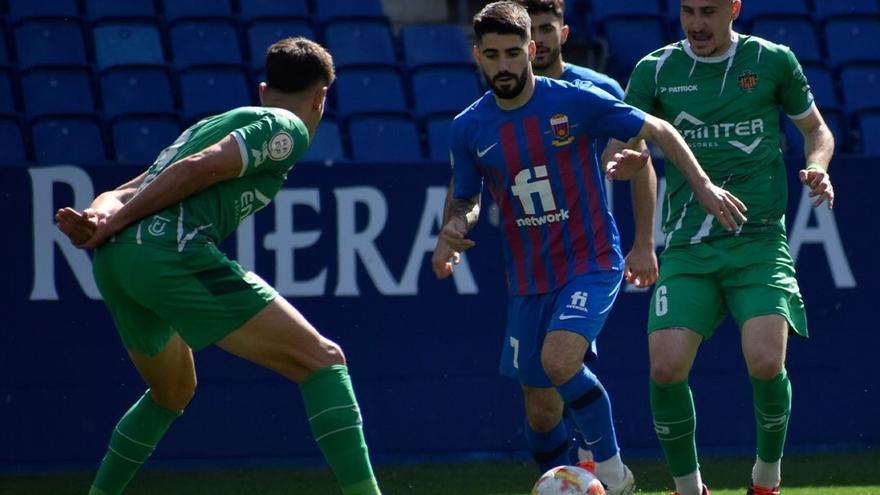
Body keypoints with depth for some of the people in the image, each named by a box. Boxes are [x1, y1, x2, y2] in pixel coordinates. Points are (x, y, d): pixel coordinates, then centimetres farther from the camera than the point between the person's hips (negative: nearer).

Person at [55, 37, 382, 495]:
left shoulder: (212, 124, 32)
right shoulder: (288, 129, 7)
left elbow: (124, 193, 21)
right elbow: (199, 168, -8)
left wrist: (97, 218, 0)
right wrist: (114, 225, -6)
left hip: (113, 264, 8)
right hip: (173, 253, -8)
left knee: (173, 393, 32)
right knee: (323, 360, -4)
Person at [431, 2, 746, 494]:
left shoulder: (577, 102, -11)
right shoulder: (469, 128, -1)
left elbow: (659, 130, 0)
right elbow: (466, 200, 14)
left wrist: (704, 185, -7)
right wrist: (454, 230, -8)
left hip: (591, 264, -4)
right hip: (529, 281, 4)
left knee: (558, 361, -29)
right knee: (541, 409, 7)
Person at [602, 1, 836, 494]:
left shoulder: (773, 61, 5)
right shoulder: (656, 70, 6)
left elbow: (816, 129, 18)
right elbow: (618, 149, 4)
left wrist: (817, 168, -4)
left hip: (759, 240, -1)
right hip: (688, 248, 1)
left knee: (766, 361, -19)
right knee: (666, 367, -15)